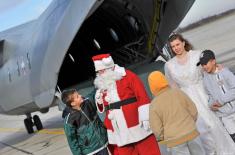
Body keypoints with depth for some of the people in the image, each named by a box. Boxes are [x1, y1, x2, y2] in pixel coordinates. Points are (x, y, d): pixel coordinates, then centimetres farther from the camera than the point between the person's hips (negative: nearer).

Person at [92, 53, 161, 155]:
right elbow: (102, 108, 19)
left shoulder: (128, 76, -6)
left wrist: (145, 118, -15)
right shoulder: (102, 83, 12)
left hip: (136, 125, -5)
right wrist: (99, 100, -2)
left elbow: (142, 97, -11)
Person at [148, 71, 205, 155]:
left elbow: (157, 130, -9)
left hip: (175, 141, -3)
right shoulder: (178, 92, -3)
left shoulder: (154, 105, -9)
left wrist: (165, 138, 11)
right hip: (191, 133, 3)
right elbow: (193, 111, 2)